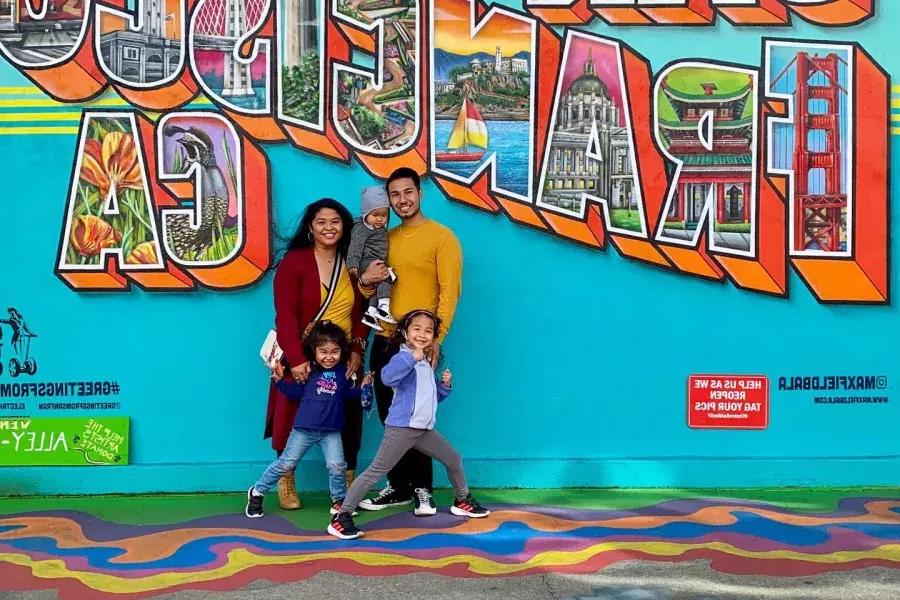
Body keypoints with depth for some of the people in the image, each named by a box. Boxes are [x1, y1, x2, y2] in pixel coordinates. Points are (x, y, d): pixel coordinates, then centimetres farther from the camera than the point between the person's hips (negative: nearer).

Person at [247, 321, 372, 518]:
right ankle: (257, 492, 25)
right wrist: (279, 379, -16)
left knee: (337, 466, -8)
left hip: (331, 431, 2)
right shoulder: (308, 369, -7)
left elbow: (349, 395, 15)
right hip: (304, 428, -2)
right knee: (286, 464, 7)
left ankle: (339, 500, 17)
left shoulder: (343, 372, 1)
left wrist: (363, 387, 1)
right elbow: (295, 393, -5)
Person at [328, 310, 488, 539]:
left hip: (424, 429, 8)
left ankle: (462, 501, 39)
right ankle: (341, 517, -7)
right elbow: (387, 377, -34)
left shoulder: (426, 365, 17)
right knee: (375, 472, -10)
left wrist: (445, 385, 10)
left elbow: (433, 397, 27)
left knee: (454, 459, 18)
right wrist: (412, 357, -36)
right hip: (401, 428, -8)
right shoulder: (403, 357, -10)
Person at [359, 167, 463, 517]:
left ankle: (421, 489, 14)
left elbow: (450, 291, -10)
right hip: (384, 341, 6)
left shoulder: (441, 237, -3)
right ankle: (399, 487, 21)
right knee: (390, 418, 10)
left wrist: (436, 339, -19)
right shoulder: (385, 238, 14)